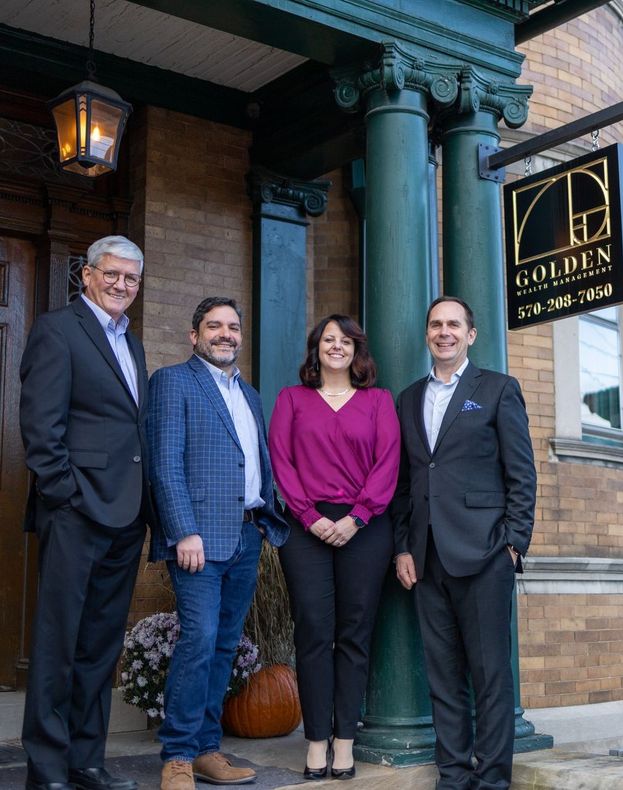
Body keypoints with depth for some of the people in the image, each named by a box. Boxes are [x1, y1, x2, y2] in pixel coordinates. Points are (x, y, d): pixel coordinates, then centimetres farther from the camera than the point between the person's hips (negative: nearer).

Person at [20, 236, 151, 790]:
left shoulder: (132, 345, 20)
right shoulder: (57, 329, -3)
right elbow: (40, 426, -11)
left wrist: (145, 502, 10)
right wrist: (66, 496, -15)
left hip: (126, 516, 8)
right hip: (77, 514, -8)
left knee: (102, 645, 12)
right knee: (58, 645, -1)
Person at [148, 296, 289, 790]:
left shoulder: (250, 394, 21)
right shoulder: (173, 382, -1)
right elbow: (166, 465, -10)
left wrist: (268, 520, 8)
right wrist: (184, 533, -17)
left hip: (248, 536, 7)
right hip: (201, 535, -7)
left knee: (224, 646, 9)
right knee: (200, 639, -12)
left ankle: (207, 749, 16)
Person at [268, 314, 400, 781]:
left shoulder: (378, 401, 12)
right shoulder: (292, 399, 13)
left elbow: (387, 464, 2)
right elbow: (281, 461, 4)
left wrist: (356, 517, -10)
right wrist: (311, 516, -8)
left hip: (364, 528, 0)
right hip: (307, 527, 0)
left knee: (354, 634, 1)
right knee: (313, 633, -2)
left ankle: (345, 740, 7)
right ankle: (317, 740, 4)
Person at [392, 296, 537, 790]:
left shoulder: (499, 390, 4)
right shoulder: (409, 399, 16)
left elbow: (522, 475, 0)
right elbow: (403, 482, 14)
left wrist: (514, 544, -8)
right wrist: (403, 547, 6)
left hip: (483, 552, -4)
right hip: (427, 557, 4)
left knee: (490, 670, -1)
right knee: (443, 672, 8)